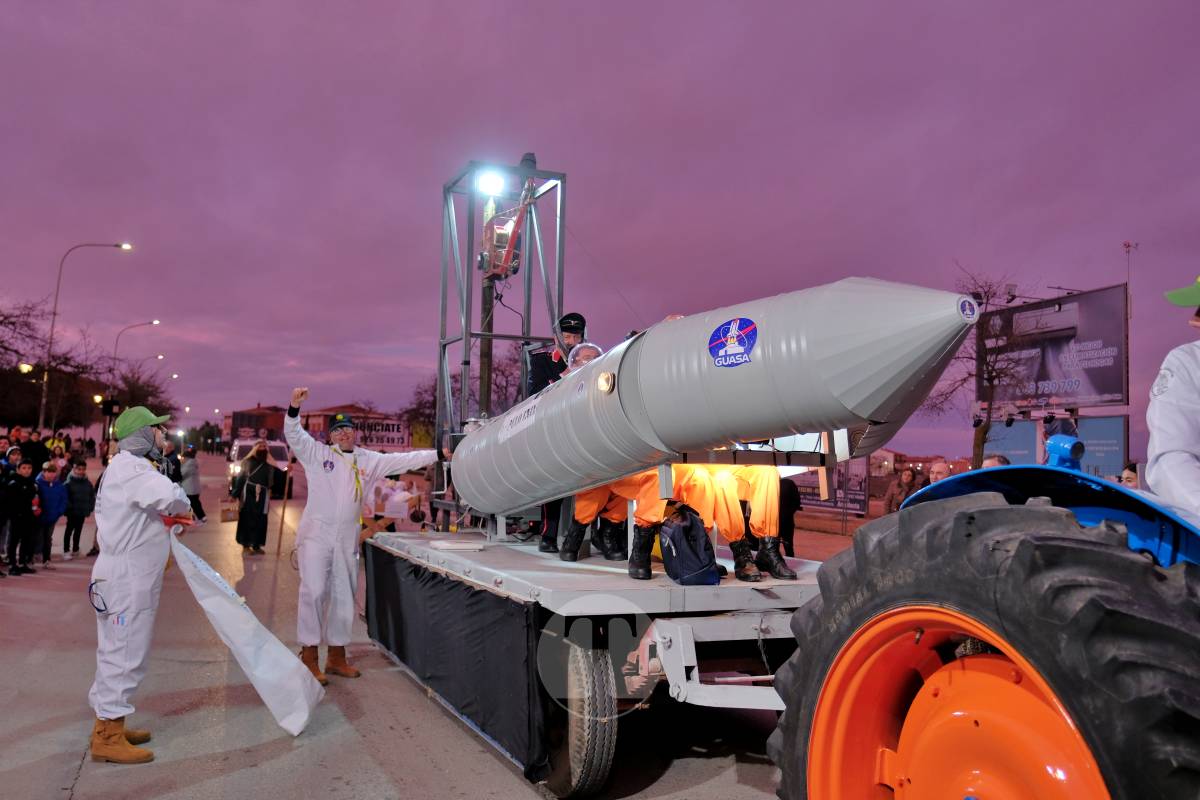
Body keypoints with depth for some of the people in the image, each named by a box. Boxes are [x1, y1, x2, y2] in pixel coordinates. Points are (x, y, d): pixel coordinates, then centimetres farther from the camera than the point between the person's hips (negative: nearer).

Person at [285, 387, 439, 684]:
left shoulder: (369, 460, 11)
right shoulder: (317, 453, 3)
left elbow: (404, 460, 11)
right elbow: (294, 435, -10)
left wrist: (439, 454, 6)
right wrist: (294, 407, -27)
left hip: (347, 540, 4)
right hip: (316, 534, -4)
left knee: (344, 598, 10)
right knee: (314, 592, -10)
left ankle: (336, 657, 23)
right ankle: (309, 657, 2)